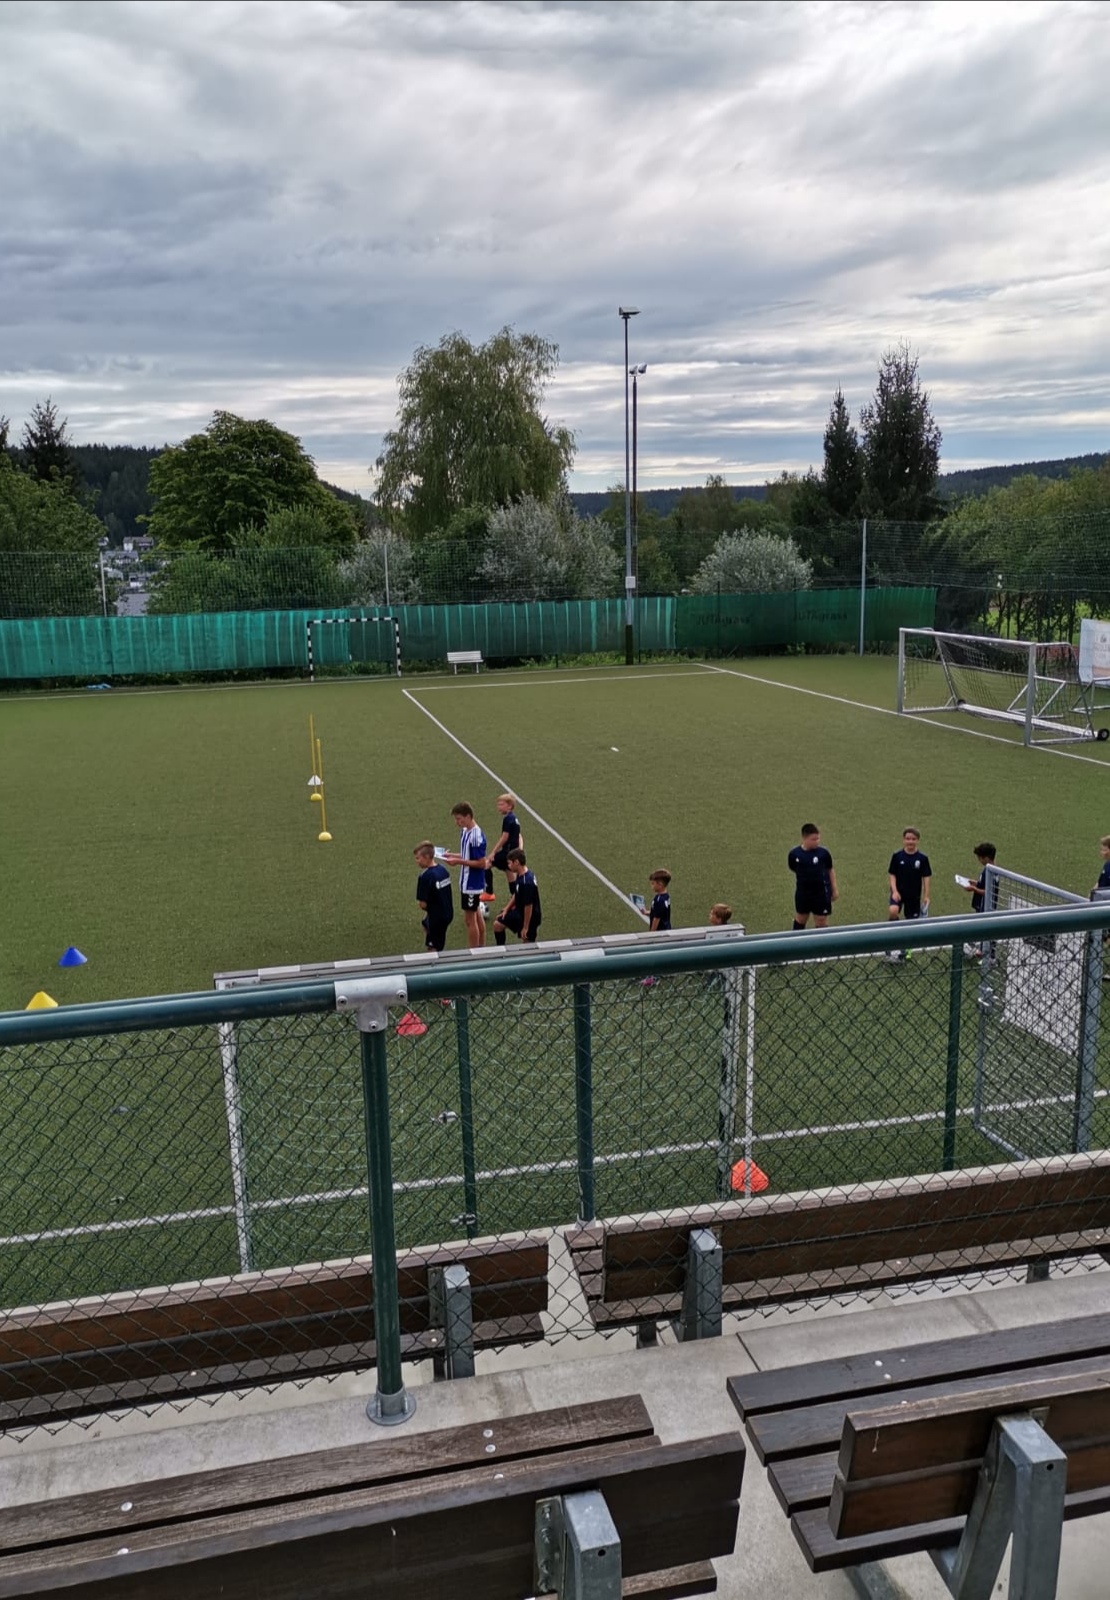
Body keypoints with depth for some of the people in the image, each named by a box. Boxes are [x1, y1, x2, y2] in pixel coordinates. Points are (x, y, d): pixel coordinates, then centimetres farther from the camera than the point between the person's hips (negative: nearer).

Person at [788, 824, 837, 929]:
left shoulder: (823, 852, -14)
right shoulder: (794, 854, -13)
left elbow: (830, 870, -1)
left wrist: (834, 889, 4)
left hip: (821, 892, -1)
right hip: (802, 892, 1)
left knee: (821, 920, 8)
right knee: (800, 918, 20)